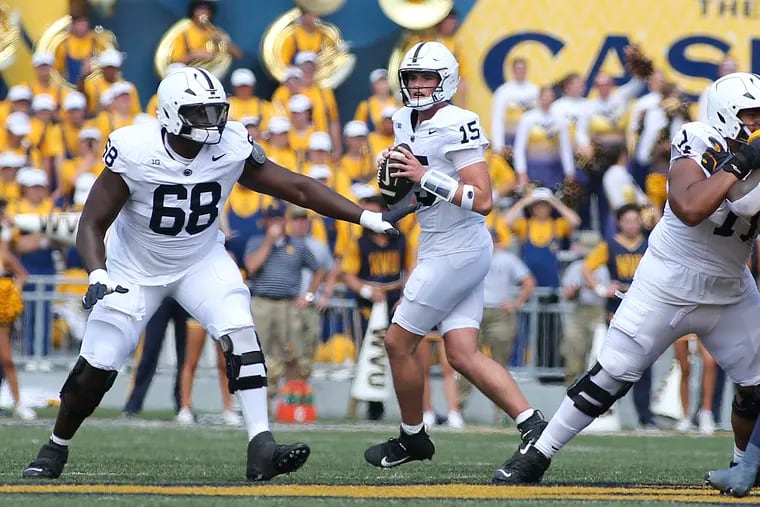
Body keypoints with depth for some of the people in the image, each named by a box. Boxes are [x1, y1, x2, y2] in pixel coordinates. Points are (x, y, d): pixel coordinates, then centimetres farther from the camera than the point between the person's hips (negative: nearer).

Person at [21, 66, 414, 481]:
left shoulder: (231, 149, -18)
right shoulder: (135, 153, -26)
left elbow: (298, 189, -11)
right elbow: (92, 223, -20)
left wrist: (370, 219, -15)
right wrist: (97, 276, -39)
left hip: (202, 261, 2)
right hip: (135, 268, -2)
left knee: (239, 334, -22)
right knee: (98, 366, -4)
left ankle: (261, 448, -25)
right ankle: (55, 448, 21)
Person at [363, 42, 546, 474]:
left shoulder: (456, 126, -17)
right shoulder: (408, 123, 11)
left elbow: (482, 200, -23)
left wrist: (425, 176, -26)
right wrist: (395, 176, 2)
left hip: (457, 250, -9)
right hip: (439, 248, 9)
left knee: (399, 342, 1)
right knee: (464, 355, 3)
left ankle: (413, 438, 17)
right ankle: (531, 423, -1)